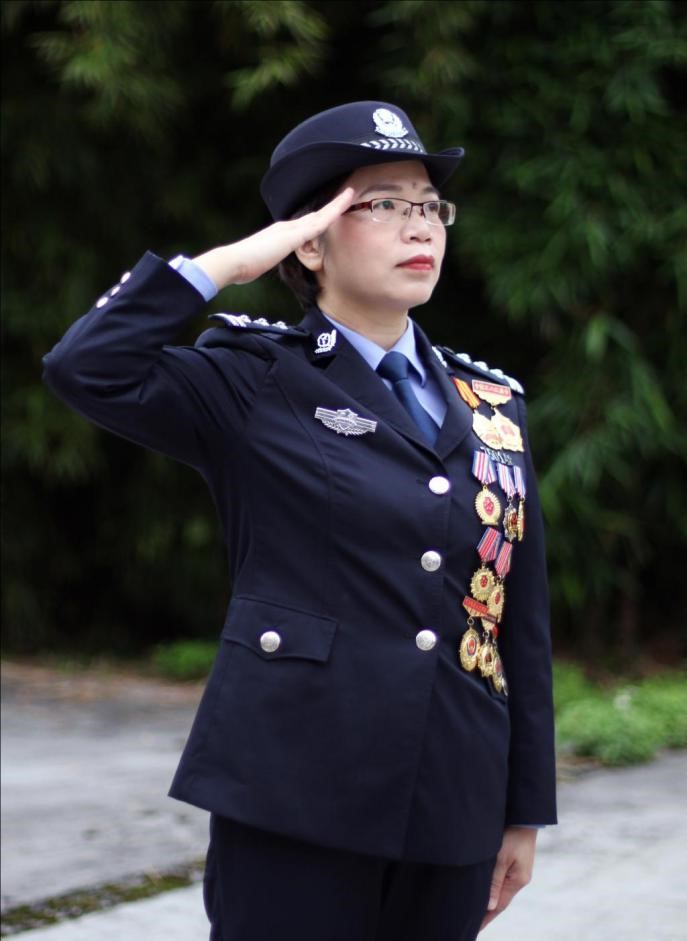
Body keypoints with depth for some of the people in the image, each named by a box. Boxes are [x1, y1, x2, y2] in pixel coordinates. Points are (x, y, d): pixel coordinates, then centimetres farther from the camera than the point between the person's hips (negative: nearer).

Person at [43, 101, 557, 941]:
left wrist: (525, 809, 11)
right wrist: (230, 263, -11)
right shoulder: (256, 384, 0)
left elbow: (523, 617, 13)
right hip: (296, 801, -4)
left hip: (452, 811, 5)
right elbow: (87, 368, -17)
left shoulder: (492, 404, 13)